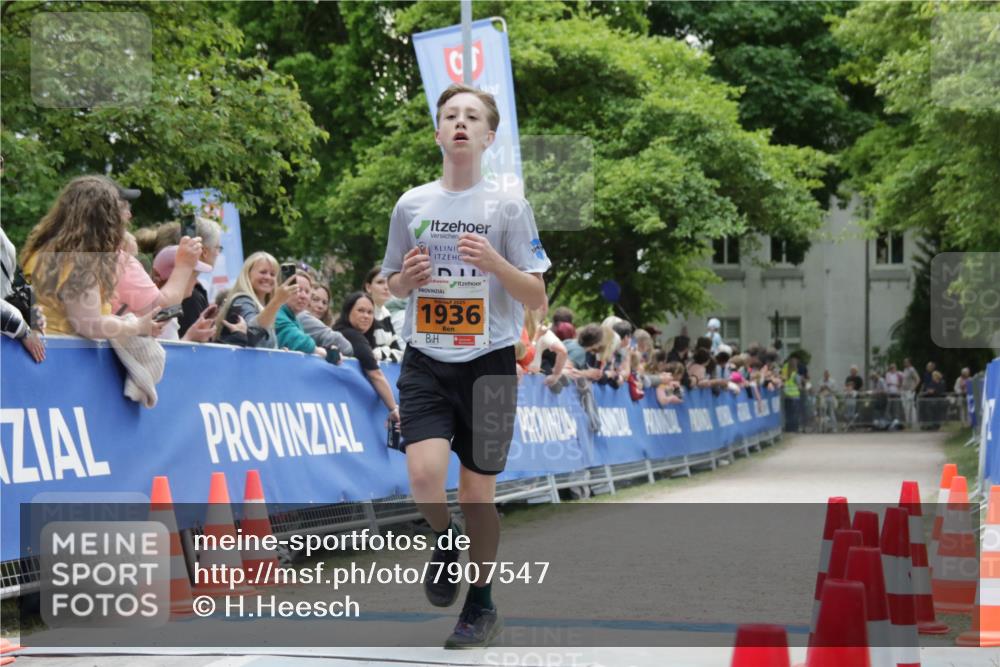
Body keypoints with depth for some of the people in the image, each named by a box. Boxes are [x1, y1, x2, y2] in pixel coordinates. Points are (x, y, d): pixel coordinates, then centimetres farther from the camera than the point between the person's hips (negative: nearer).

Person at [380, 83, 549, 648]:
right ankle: (446, 542, 16)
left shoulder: (508, 206, -2)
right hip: (426, 363, 1)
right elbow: (394, 285, 17)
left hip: (489, 362, -1)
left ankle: (482, 605, 23)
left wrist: (495, 263, -19)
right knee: (425, 475, -19)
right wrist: (407, 277, -6)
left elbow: (537, 297, -2)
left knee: (478, 490, 4)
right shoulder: (412, 205, 5)